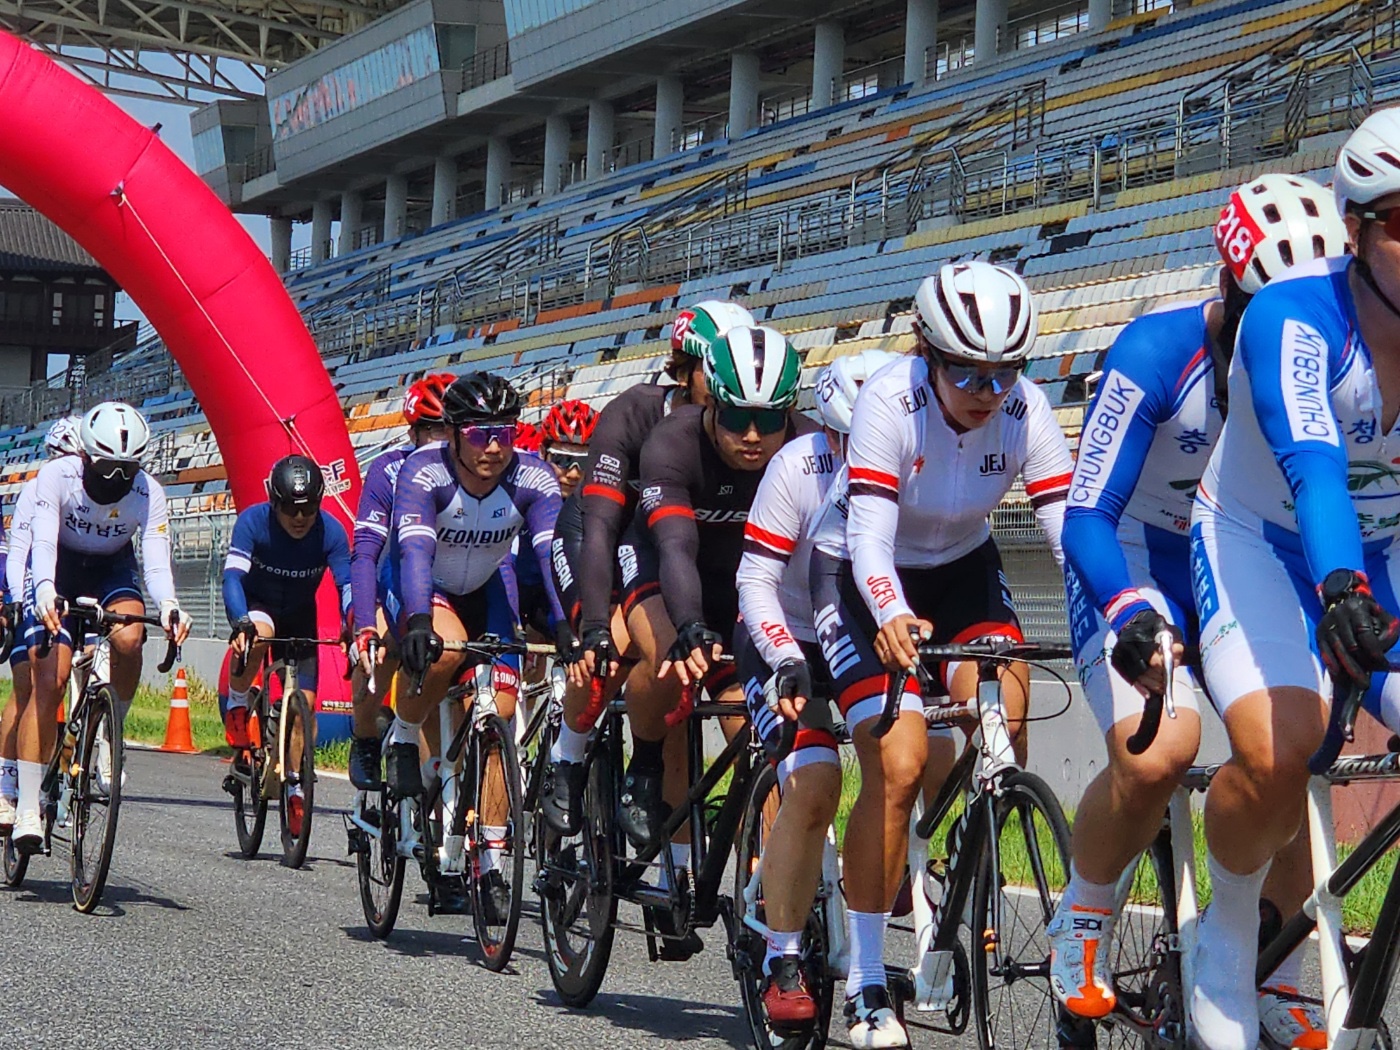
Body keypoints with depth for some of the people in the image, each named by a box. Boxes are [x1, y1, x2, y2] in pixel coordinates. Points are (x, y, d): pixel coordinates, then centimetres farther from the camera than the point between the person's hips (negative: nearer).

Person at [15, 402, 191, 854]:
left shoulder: (148, 492, -22)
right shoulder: (56, 476, -26)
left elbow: (156, 557, -28)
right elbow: (42, 542, -36)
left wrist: (168, 605, -49)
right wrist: (45, 591, -56)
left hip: (113, 570, 2)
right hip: (59, 570, -1)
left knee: (128, 638, -32)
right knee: (49, 679, -17)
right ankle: (28, 808, -15)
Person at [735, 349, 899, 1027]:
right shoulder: (800, 465, -18)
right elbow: (756, 578, -16)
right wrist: (786, 659, -30)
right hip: (790, 644, -3)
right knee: (814, 785, -24)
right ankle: (782, 963, -13)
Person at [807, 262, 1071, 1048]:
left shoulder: (1026, 410, -21)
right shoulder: (890, 401, -29)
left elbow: (1070, 526, -27)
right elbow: (869, 536, -36)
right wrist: (893, 618, -54)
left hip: (962, 567, 3)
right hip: (866, 577, -3)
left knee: (1004, 717, -23)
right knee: (898, 763, -18)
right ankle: (866, 983, -8)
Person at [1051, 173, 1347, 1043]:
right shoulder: (1158, 352, -24)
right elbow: (1086, 515, -28)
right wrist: (1130, 614, -48)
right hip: (1137, 559, -4)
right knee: (1156, 755, -28)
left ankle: (1280, 975, -1)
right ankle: (1085, 920, 0)